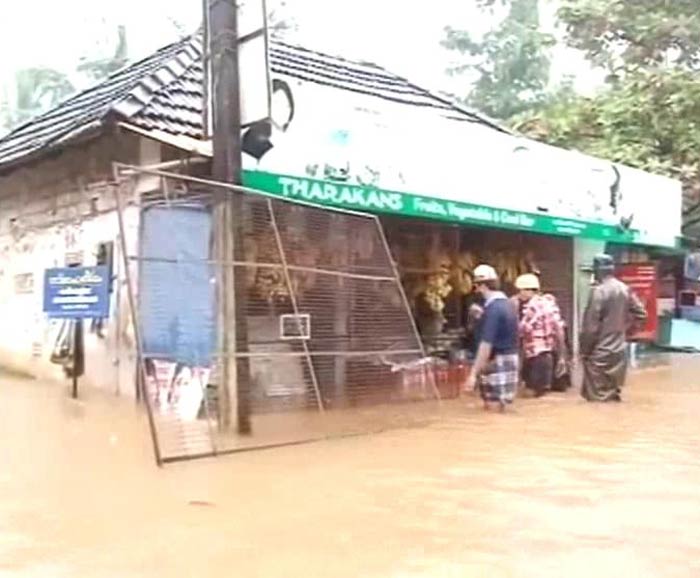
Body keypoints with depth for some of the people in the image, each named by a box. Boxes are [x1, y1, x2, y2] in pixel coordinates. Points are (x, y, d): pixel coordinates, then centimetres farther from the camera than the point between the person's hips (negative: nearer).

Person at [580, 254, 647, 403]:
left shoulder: (599, 291, -17)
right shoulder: (625, 289, 5)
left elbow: (591, 326, -17)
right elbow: (641, 314, 10)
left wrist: (584, 350, -8)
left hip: (600, 352, -7)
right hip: (620, 350, 7)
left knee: (597, 396, 0)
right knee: (615, 393, 16)